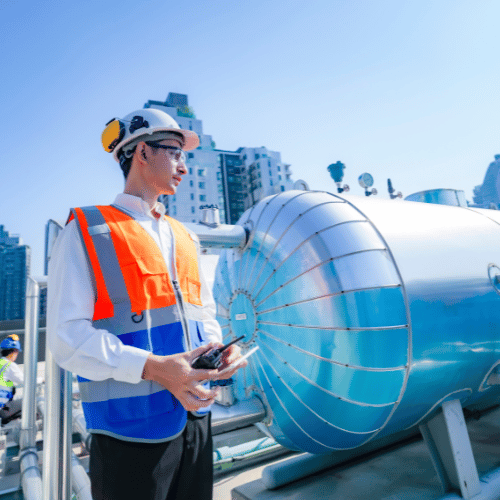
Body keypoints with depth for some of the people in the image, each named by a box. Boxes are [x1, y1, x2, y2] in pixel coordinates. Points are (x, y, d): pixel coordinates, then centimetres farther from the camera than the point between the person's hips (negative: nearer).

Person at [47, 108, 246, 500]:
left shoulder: (184, 237, 12)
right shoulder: (88, 231, -5)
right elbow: (68, 336, -12)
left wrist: (217, 346, -4)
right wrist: (152, 367, -23)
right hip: (132, 427, -6)